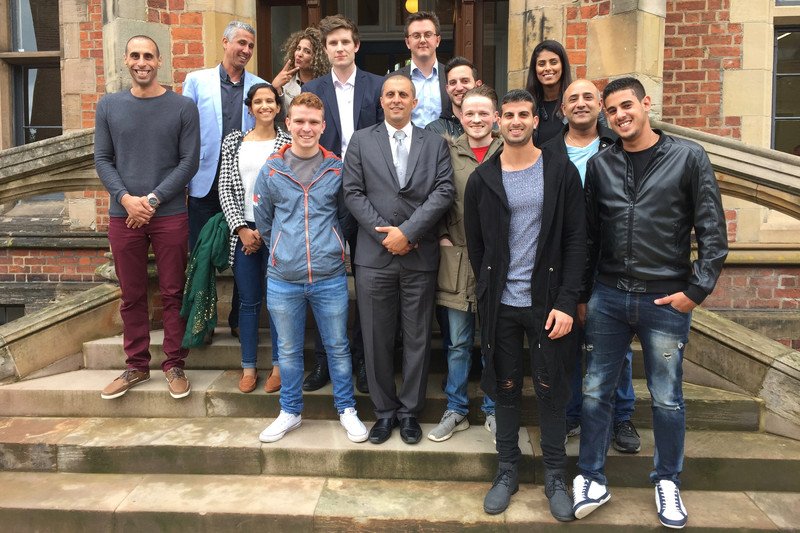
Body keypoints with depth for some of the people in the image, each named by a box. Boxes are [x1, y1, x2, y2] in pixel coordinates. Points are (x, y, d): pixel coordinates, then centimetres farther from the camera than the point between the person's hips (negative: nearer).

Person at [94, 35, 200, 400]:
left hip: (170, 215, -2)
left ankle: (174, 365, 16)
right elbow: (102, 159, 6)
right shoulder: (108, 106, 9)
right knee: (132, 295, 9)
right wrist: (126, 198, -10)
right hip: (123, 215, 2)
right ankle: (136, 366, 22)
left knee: (173, 293, 4)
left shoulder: (183, 107, 1)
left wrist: (153, 199, -10)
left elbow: (189, 161, -3)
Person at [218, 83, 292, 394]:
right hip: (243, 230, 2)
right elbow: (225, 188, 5)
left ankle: (279, 366, 16)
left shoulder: (288, 143, 1)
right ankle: (248, 367, 19)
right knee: (248, 300, 8)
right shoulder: (234, 141, 9)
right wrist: (242, 229, -6)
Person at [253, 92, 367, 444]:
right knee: (288, 350, 14)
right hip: (283, 280, 1)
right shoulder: (270, 170, 1)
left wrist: (328, 246, 8)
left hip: (330, 278, 0)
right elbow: (263, 221, 12)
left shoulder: (337, 170, 0)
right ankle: (290, 412, 32)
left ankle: (347, 409, 29)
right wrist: (284, 249, 10)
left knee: (338, 347, 11)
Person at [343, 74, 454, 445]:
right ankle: (384, 410, 24)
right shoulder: (361, 141, 8)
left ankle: (409, 410, 24)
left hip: (420, 257, 0)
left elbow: (443, 192, -4)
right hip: (374, 256, 0)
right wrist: (384, 234, -10)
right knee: (376, 338, 7)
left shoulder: (435, 143, 8)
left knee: (417, 338, 8)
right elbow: (353, 192, 0)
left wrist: (406, 232, -14)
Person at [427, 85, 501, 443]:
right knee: (458, 342, 10)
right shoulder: (448, 152, 3)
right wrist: (442, 236, -1)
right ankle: (456, 410, 26)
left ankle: (493, 410, 27)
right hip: (457, 257, 1)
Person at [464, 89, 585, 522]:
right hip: (500, 305, 1)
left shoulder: (561, 172, -1)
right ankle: (506, 471, 27)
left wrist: (566, 302, -11)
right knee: (505, 388, 11)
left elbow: (575, 241, -4)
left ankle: (555, 477, 24)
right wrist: (488, 294, 4)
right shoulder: (482, 178, 3)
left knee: (550, 389, 8)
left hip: (548, 302, -1)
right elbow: (475, 245, 8)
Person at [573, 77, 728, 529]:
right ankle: (593, 480, 24)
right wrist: (582, 295, 9)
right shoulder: (600, 164, 6)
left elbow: (713, 233, -3)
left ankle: (668, 483, 32)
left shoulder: (689, 157, -2)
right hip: (607, 298, 3)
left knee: (667, 399, 11)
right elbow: (588, 236, 9)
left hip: (666, 301, -2)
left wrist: (696, 291, -9)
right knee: (596, 392, 8)